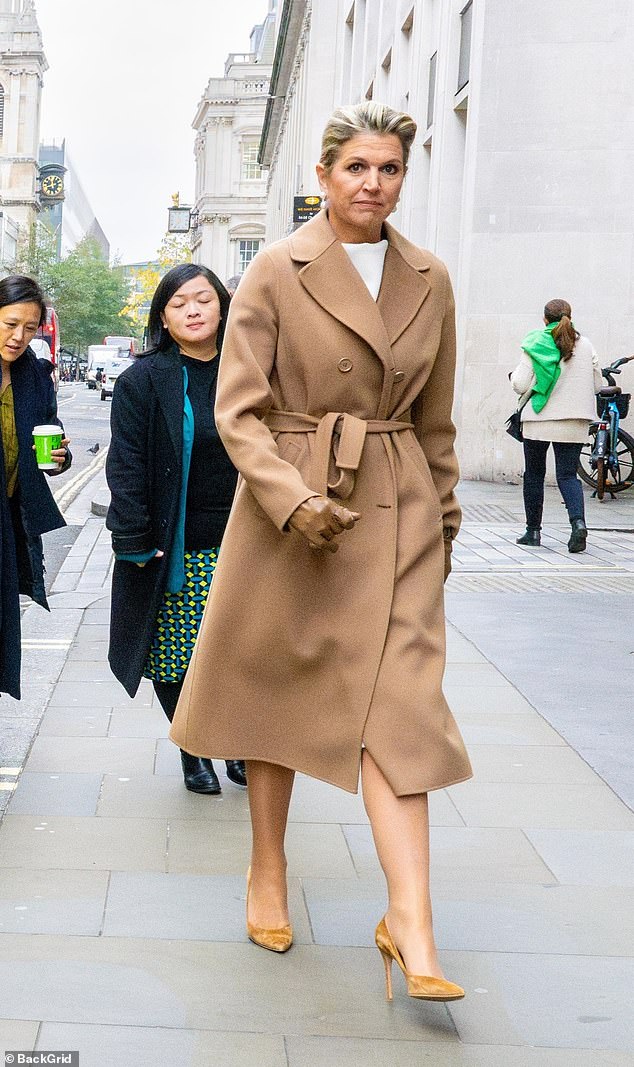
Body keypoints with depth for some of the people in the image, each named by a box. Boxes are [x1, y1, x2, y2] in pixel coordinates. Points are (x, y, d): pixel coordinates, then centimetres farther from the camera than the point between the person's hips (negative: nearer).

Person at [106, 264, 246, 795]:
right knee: (175, 660, 5)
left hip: (239, 547, 2)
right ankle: (194, 752, 25)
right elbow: (126, 466, -5)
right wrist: (134, 540, -12)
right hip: (173, 550, -2)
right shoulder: (143, 381, -2)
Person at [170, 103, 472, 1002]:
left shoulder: (429, 282, 7)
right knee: (276, 688, 10)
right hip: (289, 504, -1)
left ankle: (411, 928, -8)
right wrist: (293, 499, -20)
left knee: (397, 702, -7)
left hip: (396, 517, 2)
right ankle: (268, 873, 29)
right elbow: (238, 409, -8)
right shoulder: (276, 272, -4)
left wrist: (444, 516, 16)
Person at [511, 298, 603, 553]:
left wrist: (515, 374, 13)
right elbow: (597, 385, 9)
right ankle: (578, 521, -19)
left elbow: (520, 385, -9)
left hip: (539, 419, -2)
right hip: (574, 422, 2)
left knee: (534, 475, 11)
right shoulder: (585, 345, 3)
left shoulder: (535, 345, -7)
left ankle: (533, 531, 16)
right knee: (567, 475, 5)